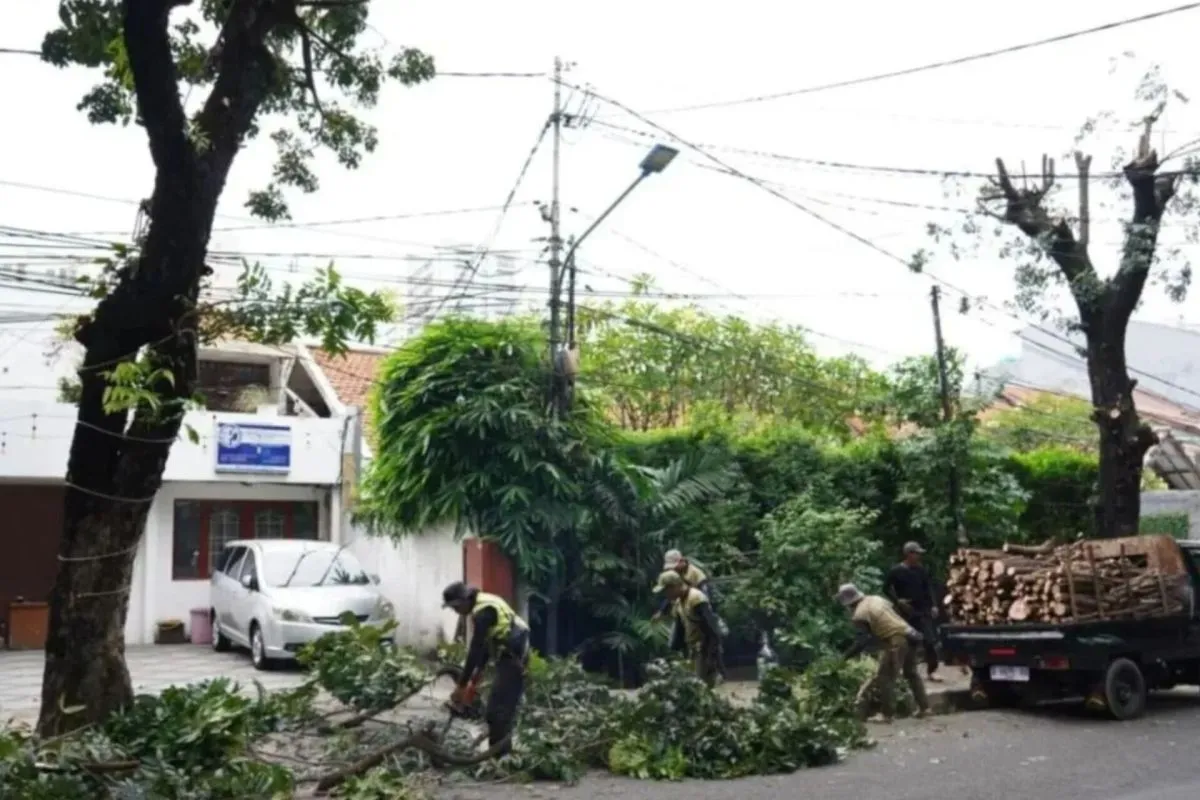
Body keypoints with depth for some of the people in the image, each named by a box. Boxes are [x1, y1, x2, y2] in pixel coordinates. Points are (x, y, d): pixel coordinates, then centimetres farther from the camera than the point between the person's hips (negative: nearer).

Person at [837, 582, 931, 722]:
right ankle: (923, 707, 27)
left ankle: (886, 714, 6)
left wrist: (845, 655, -4)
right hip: (908, 636, 9)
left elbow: (863, 640, -11)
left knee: (885, 678, 2)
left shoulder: (859, 615, -6)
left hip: (894, 642, -8)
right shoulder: (877, 599, 17)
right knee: (911, 674, 21)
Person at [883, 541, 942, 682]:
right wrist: (897, 601, -13)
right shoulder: (896, 571, -6)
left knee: (930, 640, -7)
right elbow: (886, 589, 0)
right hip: (905, 612, -2)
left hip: (923, 611, 2)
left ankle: (931, 671, 1)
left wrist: (934, 605, -6)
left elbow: (929, 588, 6)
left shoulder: (922, 570, 4)